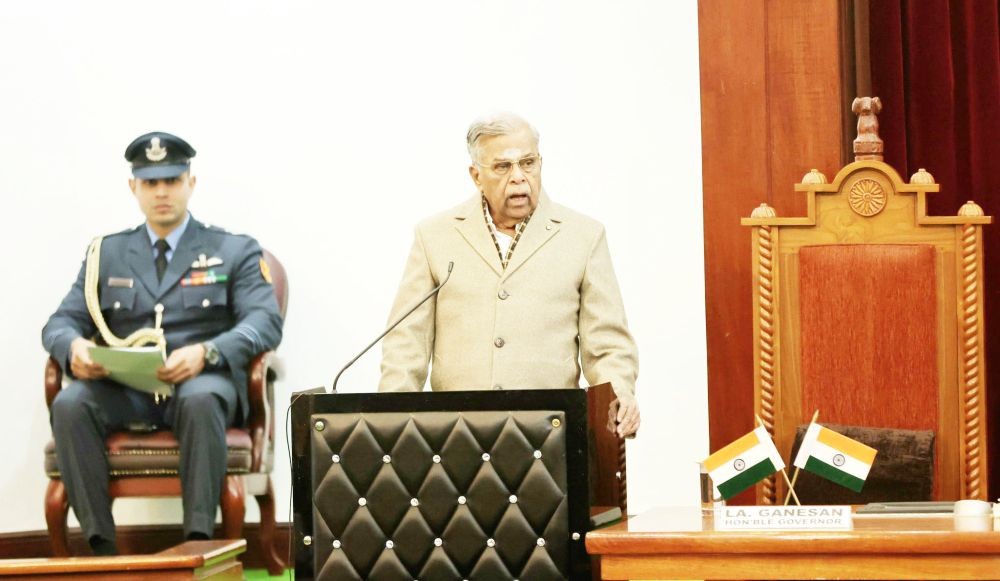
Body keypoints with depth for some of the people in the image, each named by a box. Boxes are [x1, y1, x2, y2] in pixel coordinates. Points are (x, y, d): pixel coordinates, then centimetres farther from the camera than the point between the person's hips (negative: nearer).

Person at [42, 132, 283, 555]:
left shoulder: (235, 251, 13)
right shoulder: (106, 253, 21)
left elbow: (266, 322, -1)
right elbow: (60, 323, 14)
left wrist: (206, 352, -22)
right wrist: (74, 346, -14)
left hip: (202, 381, -2)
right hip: (124, 389, 2)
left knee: (200, 400, -39)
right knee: (69, 404, -31)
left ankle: (198, 541, -38)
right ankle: (100, 545, -29)